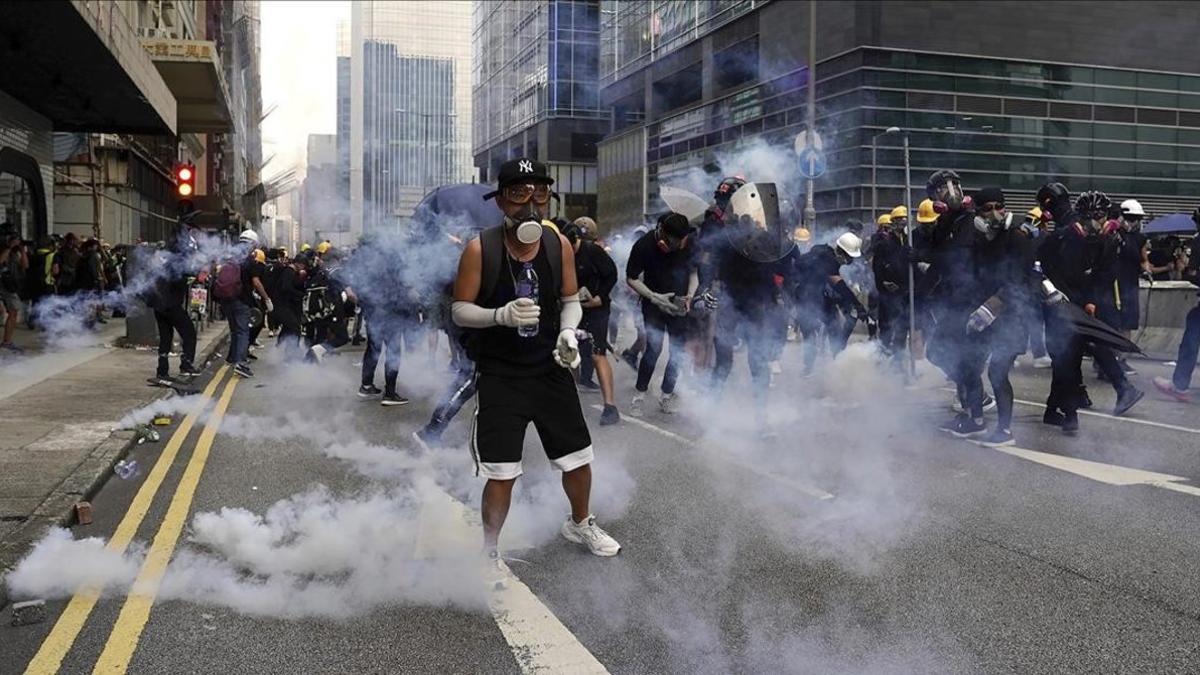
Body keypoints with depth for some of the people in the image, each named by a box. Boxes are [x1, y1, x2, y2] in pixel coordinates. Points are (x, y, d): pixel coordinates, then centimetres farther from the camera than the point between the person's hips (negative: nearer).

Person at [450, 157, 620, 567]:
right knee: (501, 474, -5)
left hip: (551, 369, 4)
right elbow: (460, 310, -9)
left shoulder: (559, 245, -3)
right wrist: (500, 315, -28)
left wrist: (568, 332, -13)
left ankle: (580, 524, 41)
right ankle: (490, 552, 18)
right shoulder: (480, 249, -14)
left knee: (579, 459, 13)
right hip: (500, 375, -4)